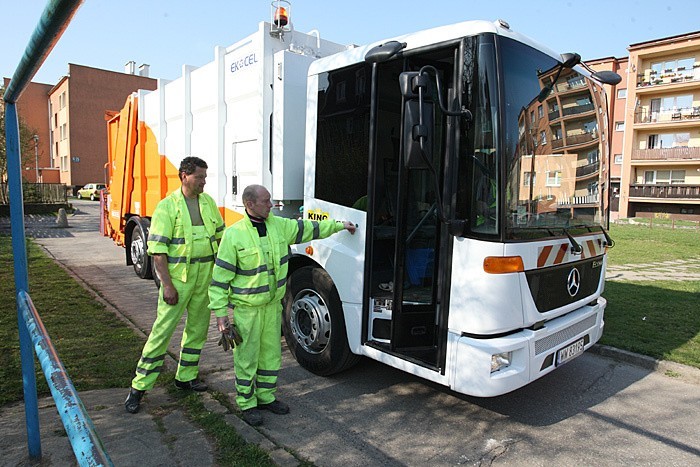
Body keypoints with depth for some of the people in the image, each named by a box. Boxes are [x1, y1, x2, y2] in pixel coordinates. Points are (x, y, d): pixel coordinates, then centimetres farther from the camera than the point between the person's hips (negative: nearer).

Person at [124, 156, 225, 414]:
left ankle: (186, 376, 31)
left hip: (205, 277, 6)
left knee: (198, 328, 14)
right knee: (162, 329, -3)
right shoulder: (167, 206, -11)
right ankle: (139, 386, 10)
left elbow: (221, 235, 16)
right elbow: (157, 249, -14)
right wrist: (167, 284, -18)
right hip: (178, 278, -6)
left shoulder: (209, 202, 7)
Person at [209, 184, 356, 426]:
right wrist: (220, 311, -11)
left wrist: (340, 225, 20)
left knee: (271, 353, 16)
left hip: (273, 305, 6)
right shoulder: (233, 235, -14)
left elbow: (309, 229, 15)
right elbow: (220, 277, -10)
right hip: (246, 308, -5)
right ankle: (247, 404, 22)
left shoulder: (280, 225, 1)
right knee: (247, 357, 5)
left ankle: (266, 397, 33)